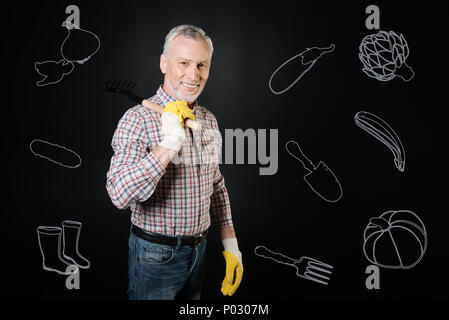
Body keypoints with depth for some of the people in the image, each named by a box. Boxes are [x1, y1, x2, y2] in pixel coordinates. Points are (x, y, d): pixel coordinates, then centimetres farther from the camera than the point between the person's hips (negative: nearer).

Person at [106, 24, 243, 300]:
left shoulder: (209, 120, 4)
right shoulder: (138, 119, -17)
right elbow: (120, 195, -28)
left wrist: (231, 244, 9)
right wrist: (169, 144, -33)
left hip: (199, 248, 6)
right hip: (155, 254, -6)